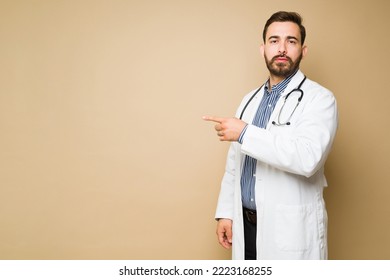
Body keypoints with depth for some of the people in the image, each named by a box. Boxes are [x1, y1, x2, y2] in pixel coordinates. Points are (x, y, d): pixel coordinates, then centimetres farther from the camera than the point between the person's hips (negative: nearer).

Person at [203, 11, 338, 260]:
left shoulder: (319, 99, -8)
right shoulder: (250, 100, 12)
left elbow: (308, 157, -25)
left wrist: (245, 134, -22)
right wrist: (225, 212, 9)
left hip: (291, 230, -5)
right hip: (246, 224, 6)